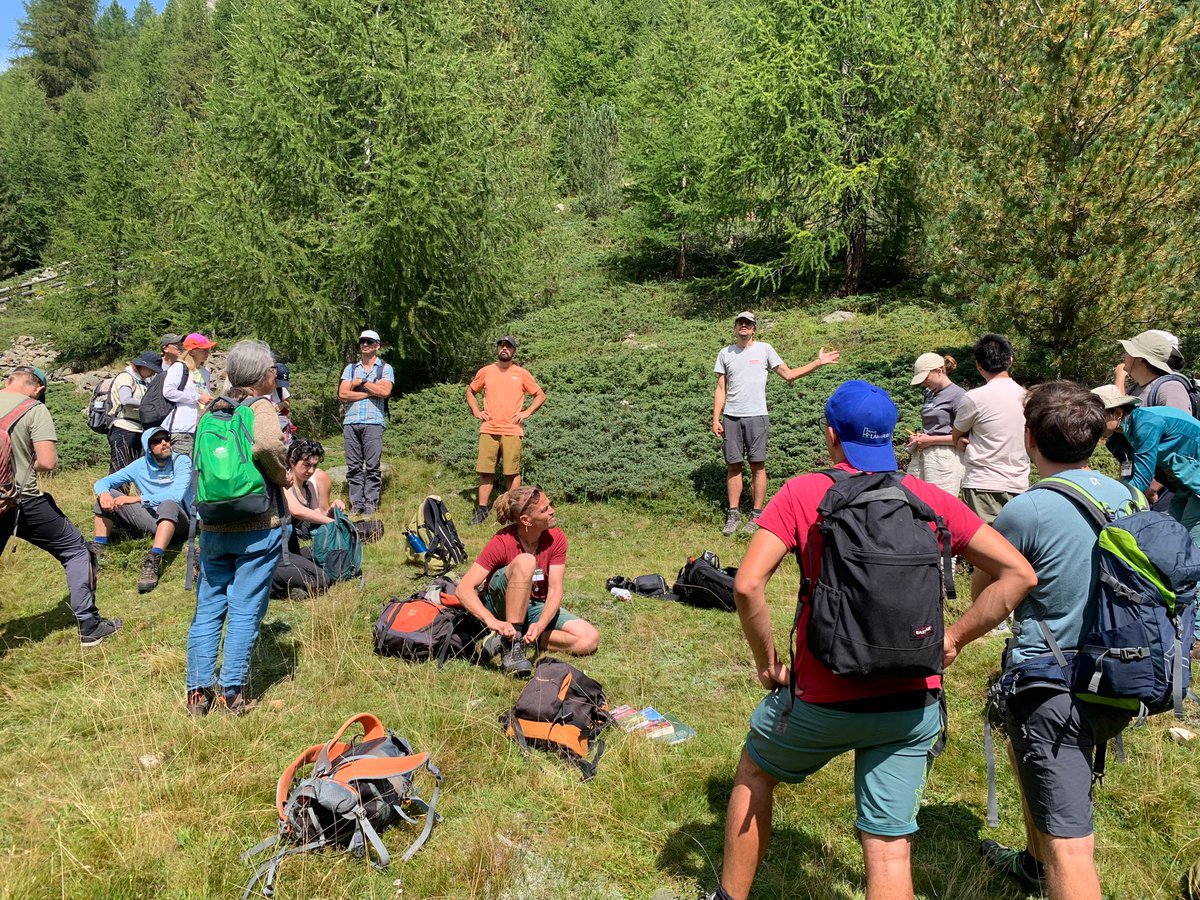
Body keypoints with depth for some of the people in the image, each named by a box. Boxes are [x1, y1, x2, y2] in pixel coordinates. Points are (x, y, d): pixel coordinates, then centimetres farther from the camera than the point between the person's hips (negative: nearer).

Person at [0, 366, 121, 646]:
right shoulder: (35, 409, -9)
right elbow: (47, 462, -18)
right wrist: (29, 465, 4)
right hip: (23, 501, -5)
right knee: (76, 551, 12)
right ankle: (89, 626, 12)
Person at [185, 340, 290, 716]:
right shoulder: (261, 406, -9)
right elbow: (268, 444, -28)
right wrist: (282, 477, -11)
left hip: (212, 526, 6)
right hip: (256, 528, -5)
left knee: (207, 610, 12)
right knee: (245, 611, 3)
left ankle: (198, 691, 16)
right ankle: (232, 693, 8)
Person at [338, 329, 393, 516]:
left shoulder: (385, 368, 10)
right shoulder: (351, 368, 18)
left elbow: (385, 391, -8)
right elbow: (342, 394, 4)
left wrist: (361, 382, 0)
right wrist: (371, 393, -2)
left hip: (373, 422, -3)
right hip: (351, 422, 3)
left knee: (372, 465, -5)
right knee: (353, 465, 2)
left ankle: (371, 502, -1)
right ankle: (356, 503, 6)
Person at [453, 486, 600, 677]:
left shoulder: (556, 538, -12)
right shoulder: (502, 543, -22)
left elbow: (555, 590, -16)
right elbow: (464, 589, -28)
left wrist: (540, 625, -35)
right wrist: (492, 622, -44)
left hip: (536, 607, 5)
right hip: (499, 606, -4)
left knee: (590, 639, -18)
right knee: (525, 561, -35)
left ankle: (519, 638, -13)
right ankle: (511, 646, -30)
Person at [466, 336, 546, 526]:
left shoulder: (522, 374, 6)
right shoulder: (485, 372, 10)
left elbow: (540, 396, 12)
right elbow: (470, 391, 23)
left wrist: (526, 412, 0)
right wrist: (476, 412, 9)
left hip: (512, 430, -1)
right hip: (488, 430, 1)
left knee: (512, 472, 0)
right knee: (485, 471, 2)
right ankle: (482, 509, 10)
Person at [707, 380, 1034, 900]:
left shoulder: (803, 493, -8)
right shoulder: (934, 500, 2)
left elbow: (747, 585, -18)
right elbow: (1018, 573, 3)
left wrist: (766, 661, -4)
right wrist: (954, 637, 5)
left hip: (824, 700, -2)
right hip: (913, 705, 3)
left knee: (754, 770, 26)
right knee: (889, 847, 13)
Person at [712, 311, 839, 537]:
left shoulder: (764, 349, 5)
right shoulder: (725, 353, 10)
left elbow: (788, 374, 5)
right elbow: (720, 389, 10)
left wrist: (818, 363, -1)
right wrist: (716, 419, 3)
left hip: (756, 416, -2)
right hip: (731, 417, 2)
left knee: (757, 465, 1)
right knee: (733, 465, 4)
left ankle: (757, 515, 8)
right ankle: (733, 514, 12)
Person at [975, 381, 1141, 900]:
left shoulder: (1026, 512, -19)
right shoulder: (1127, 498, 3)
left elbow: (985, 593, -3)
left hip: (1053, 689, -8)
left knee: (1069, 845, -4)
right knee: (1029, 748, 33)